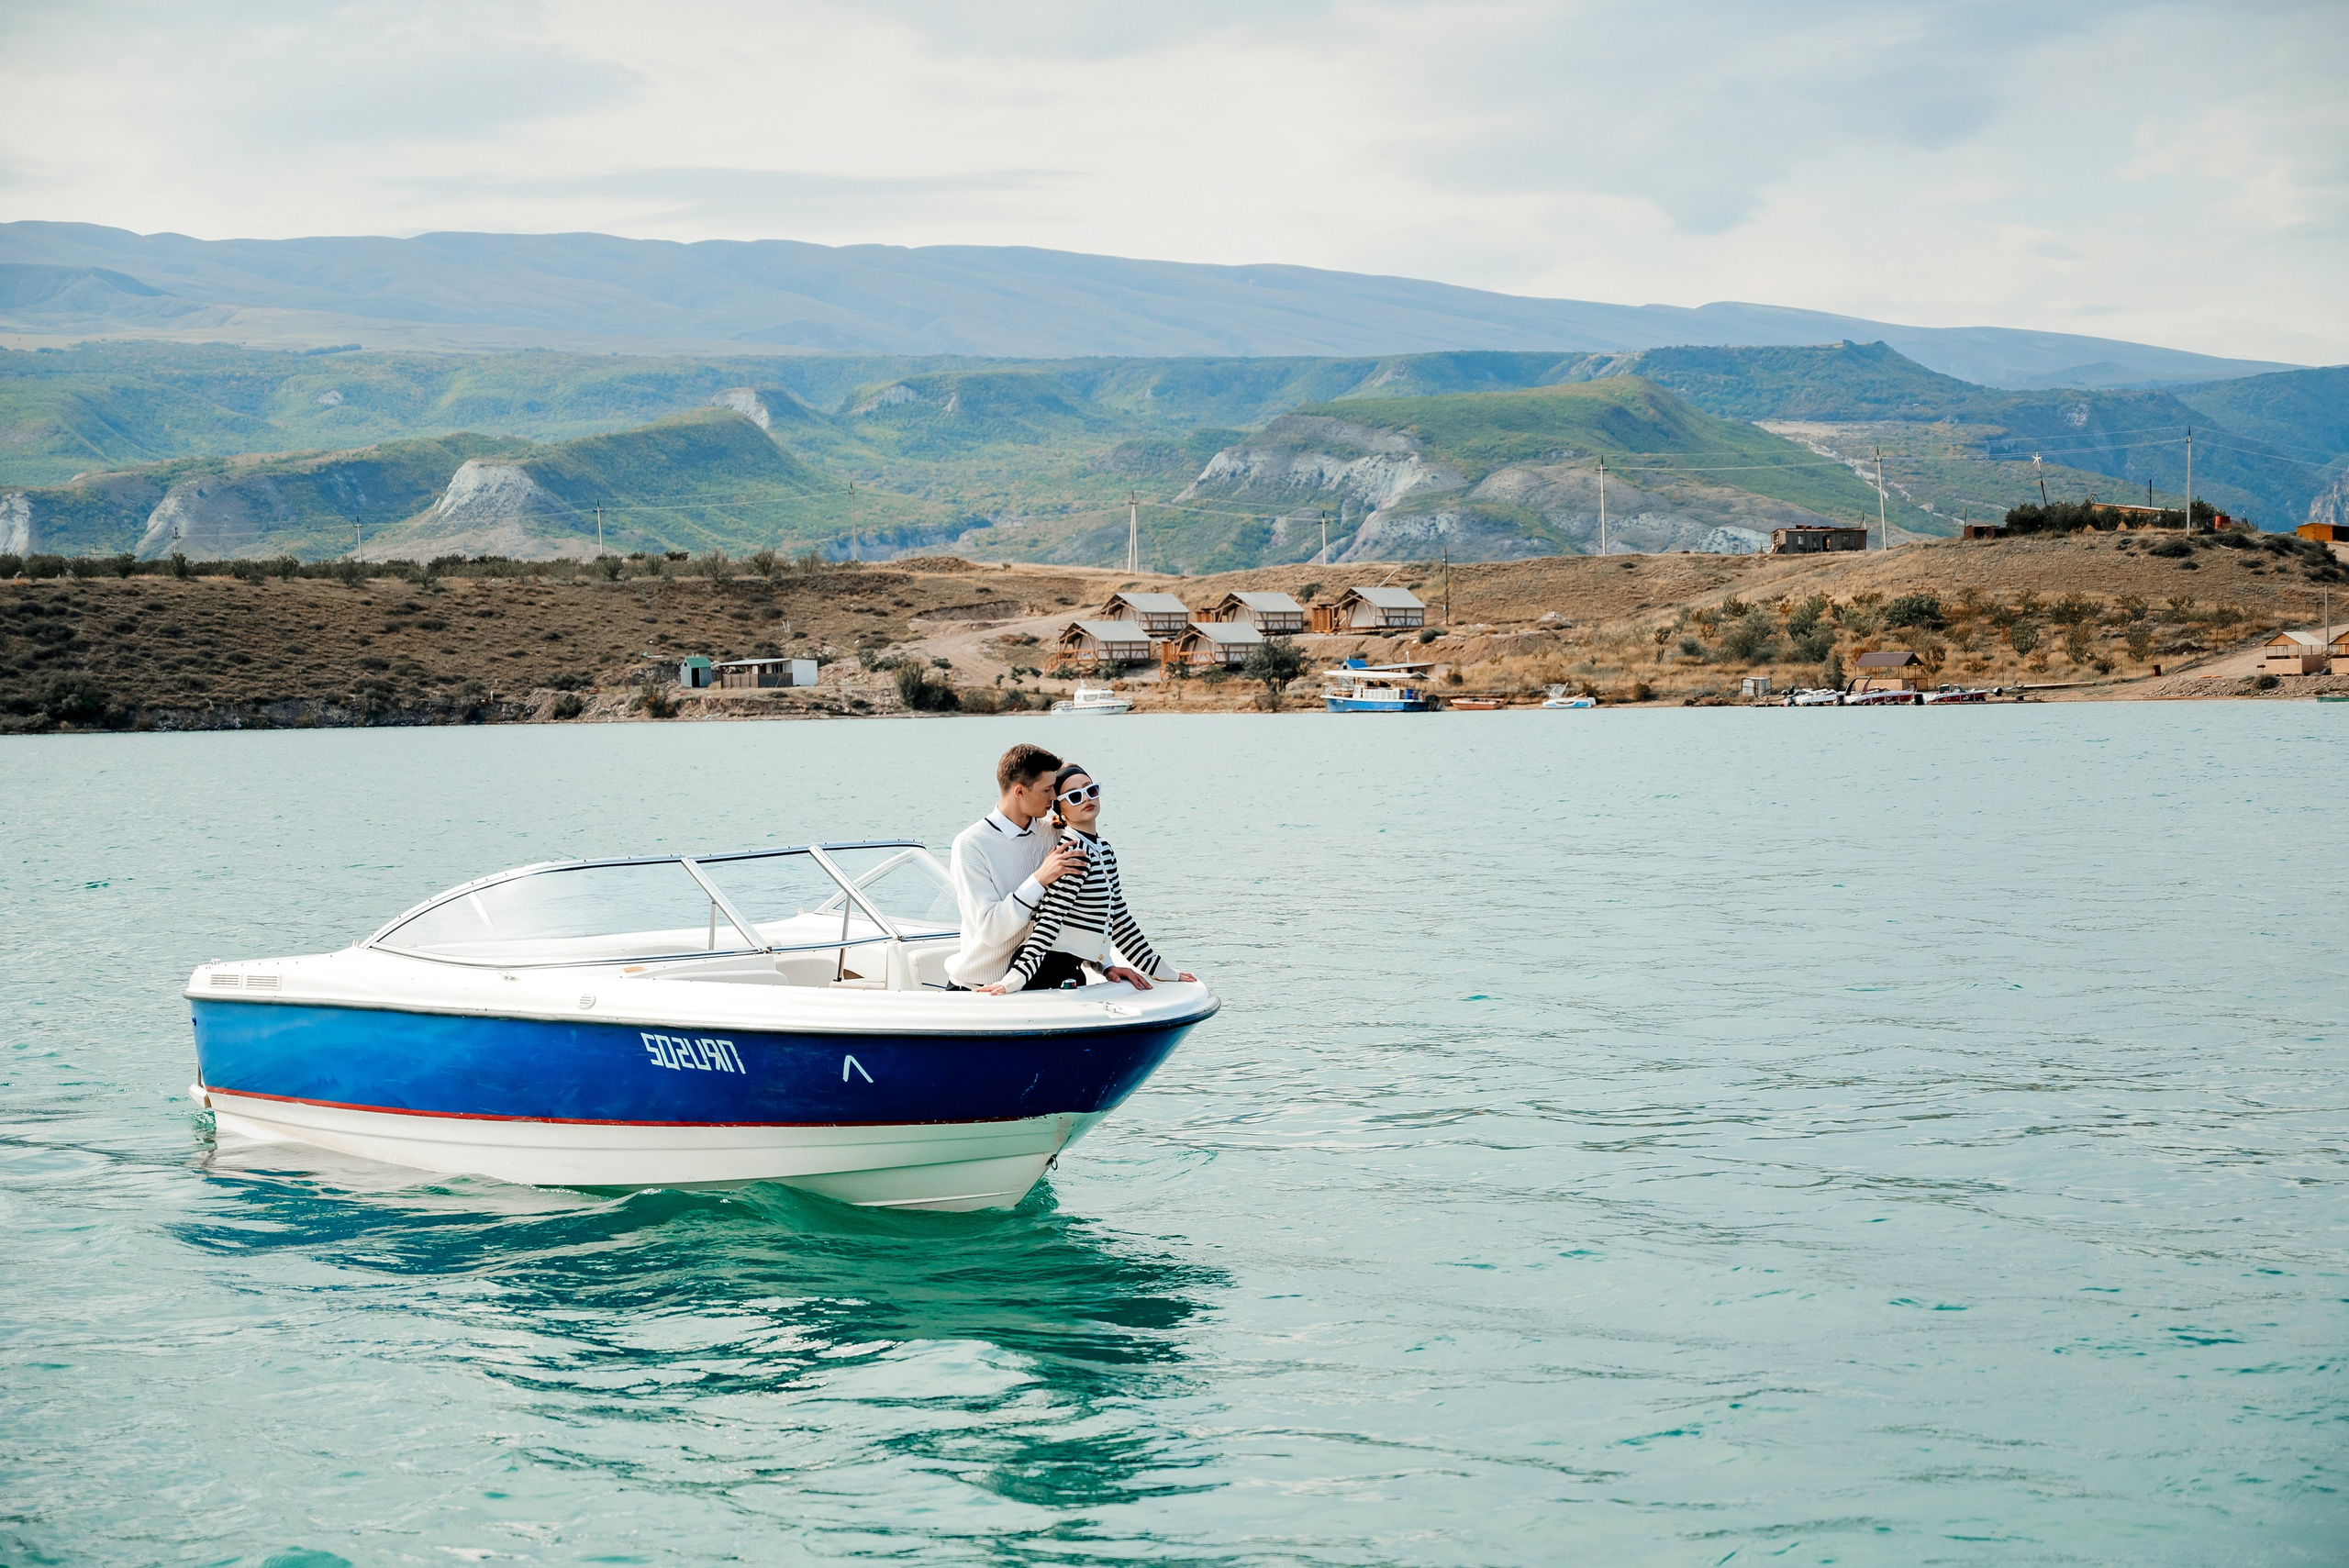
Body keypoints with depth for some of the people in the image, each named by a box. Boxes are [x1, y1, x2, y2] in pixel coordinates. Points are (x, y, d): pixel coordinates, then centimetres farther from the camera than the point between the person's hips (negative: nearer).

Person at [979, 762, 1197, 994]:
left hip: (1072, 974, 8)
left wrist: (1160, 969, 23)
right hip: (1049, 972, -8)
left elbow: (1119, 918, 21)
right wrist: (1017, 977, -28)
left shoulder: (1104, 851, 14)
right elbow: (1050, 918, -21)